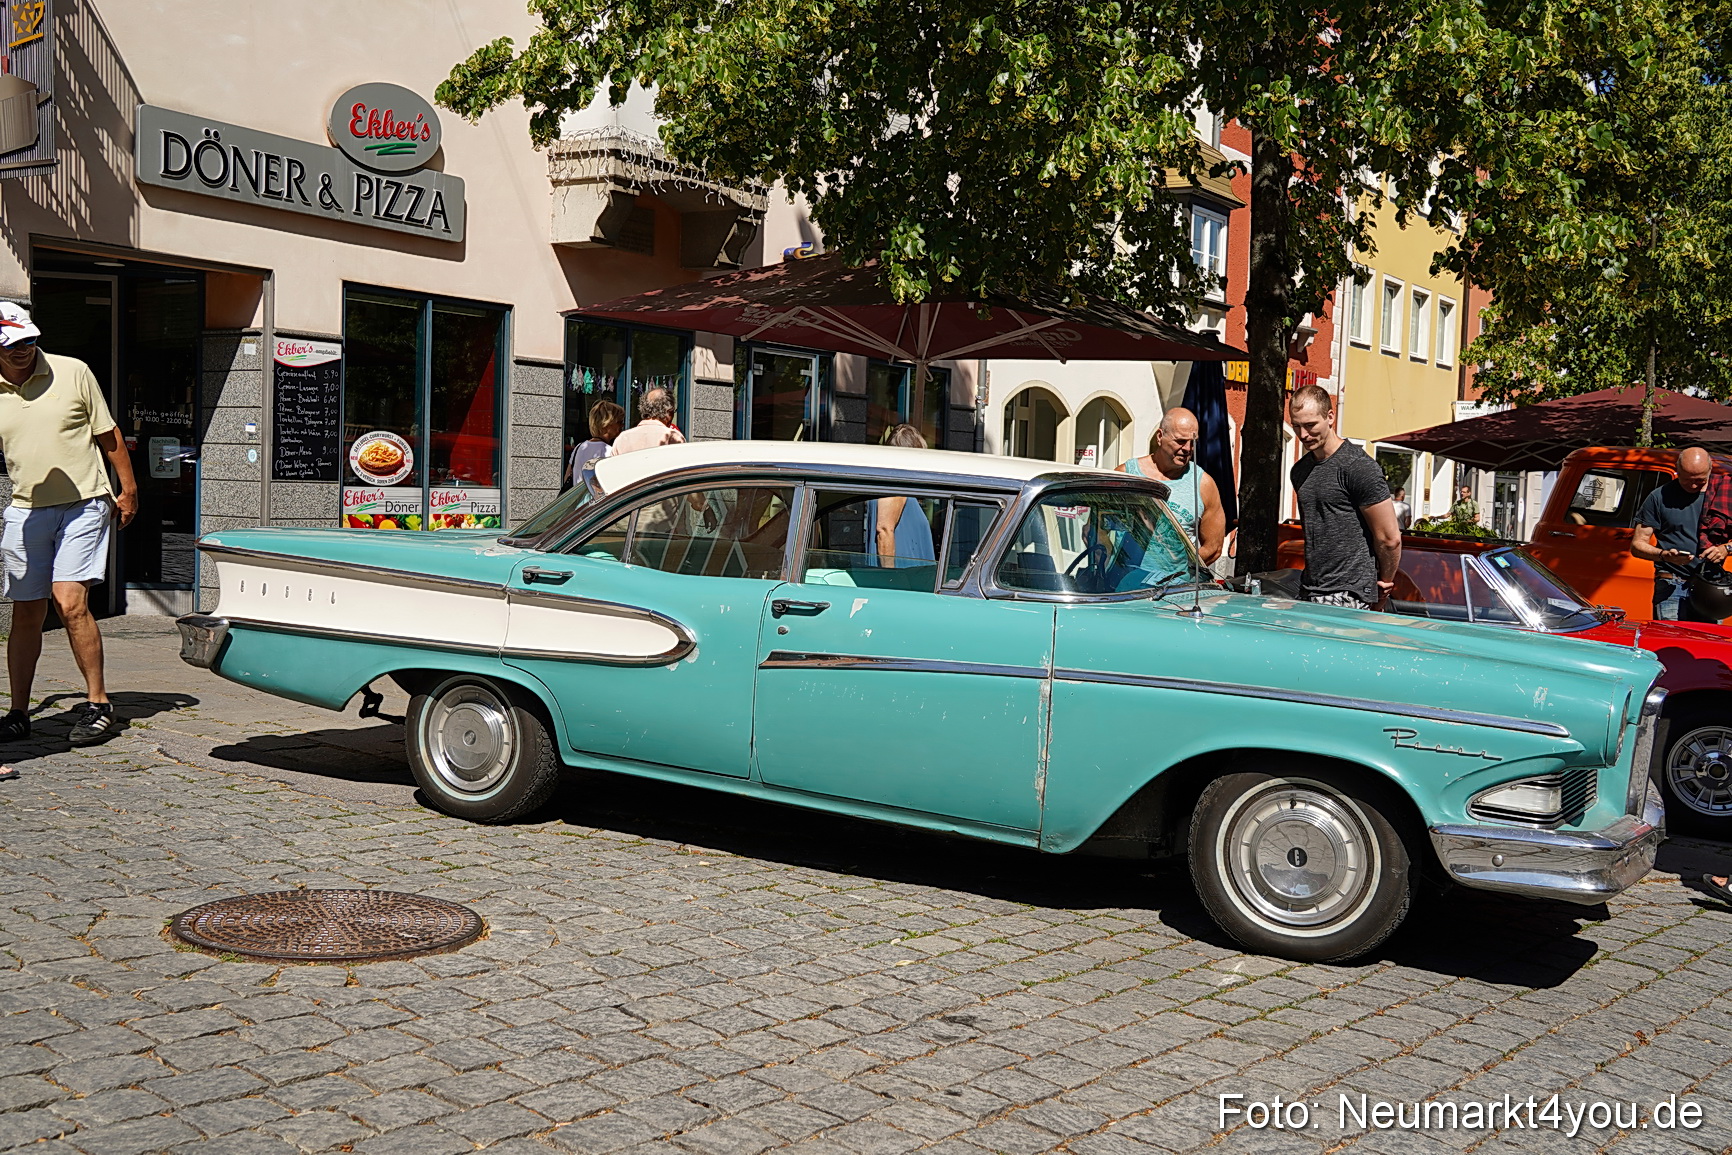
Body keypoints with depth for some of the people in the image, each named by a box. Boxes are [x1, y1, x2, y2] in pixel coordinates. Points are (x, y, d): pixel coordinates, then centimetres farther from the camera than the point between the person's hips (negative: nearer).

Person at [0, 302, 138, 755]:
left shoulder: (73, 373, -2)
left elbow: (108, 435, 5)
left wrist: (128, 489, 4)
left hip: (84, 505, -3)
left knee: (70, 603, -15)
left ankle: (97, 703, -4)